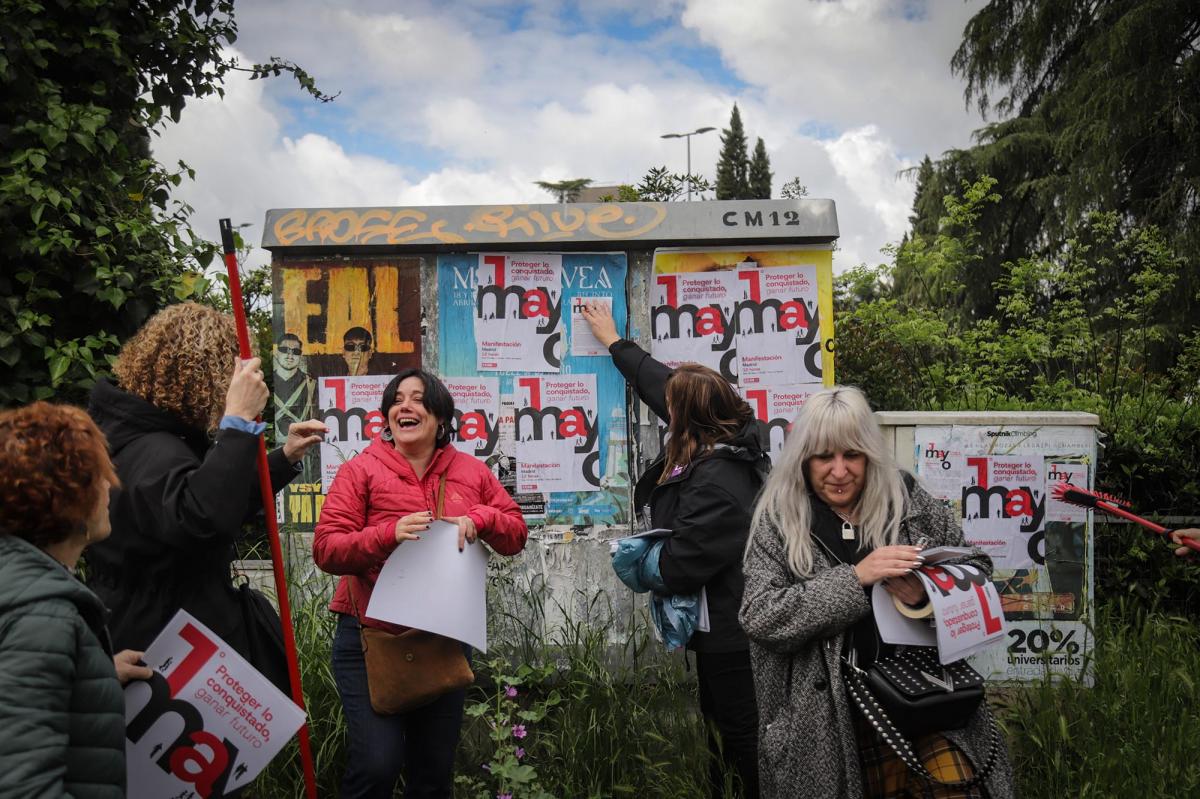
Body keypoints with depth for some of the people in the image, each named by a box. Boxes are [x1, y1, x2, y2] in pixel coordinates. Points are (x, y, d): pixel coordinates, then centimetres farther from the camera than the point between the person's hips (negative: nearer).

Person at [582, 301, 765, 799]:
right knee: (717, 720, 23)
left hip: (728, 631, -10)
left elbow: (677, 570, -27)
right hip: (724, 622, 10)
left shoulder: (711, 485, -30)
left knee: (740, 733, 5)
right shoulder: (728, 441, -1)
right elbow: (659, 385, 13)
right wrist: (614, 342, 23)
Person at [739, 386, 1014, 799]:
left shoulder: (908, 500, 4)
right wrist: (855, 577, -18)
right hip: (831, 717, -1)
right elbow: (760, 619, -10)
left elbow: (977, 567, 10)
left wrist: (931, 591, -12)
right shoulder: (778, 524, -1)